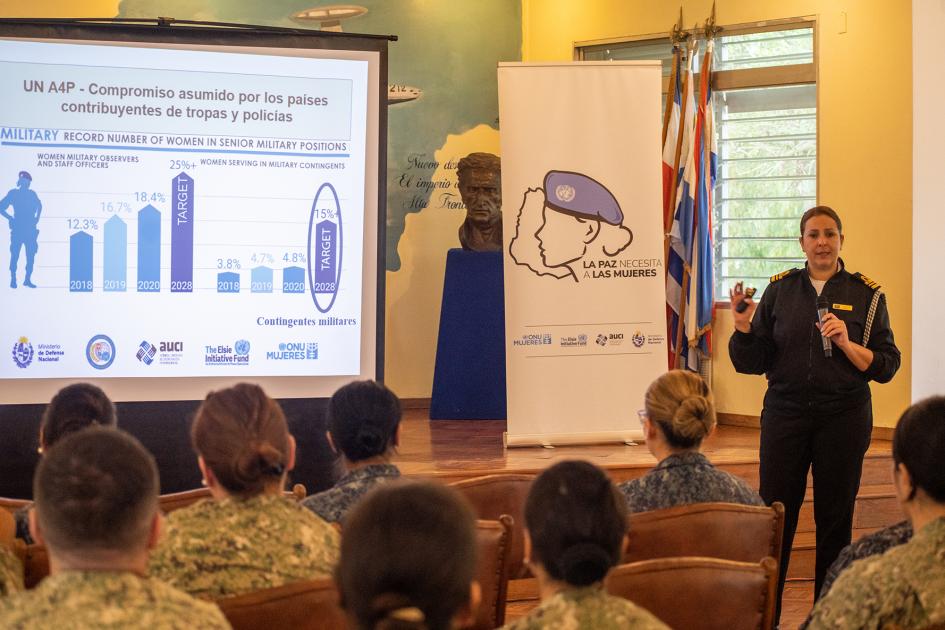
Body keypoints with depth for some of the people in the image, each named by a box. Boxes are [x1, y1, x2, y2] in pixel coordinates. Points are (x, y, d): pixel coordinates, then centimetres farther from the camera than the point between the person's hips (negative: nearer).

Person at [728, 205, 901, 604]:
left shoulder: (866, 295, 2)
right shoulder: (780, 290, 5)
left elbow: (886, 366, -1)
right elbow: (754, 362, 5)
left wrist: (847, 344, -16)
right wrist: (744, 328, -12)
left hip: (844, 418, -1)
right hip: (785, 415, 1)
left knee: (835, 518, 5)